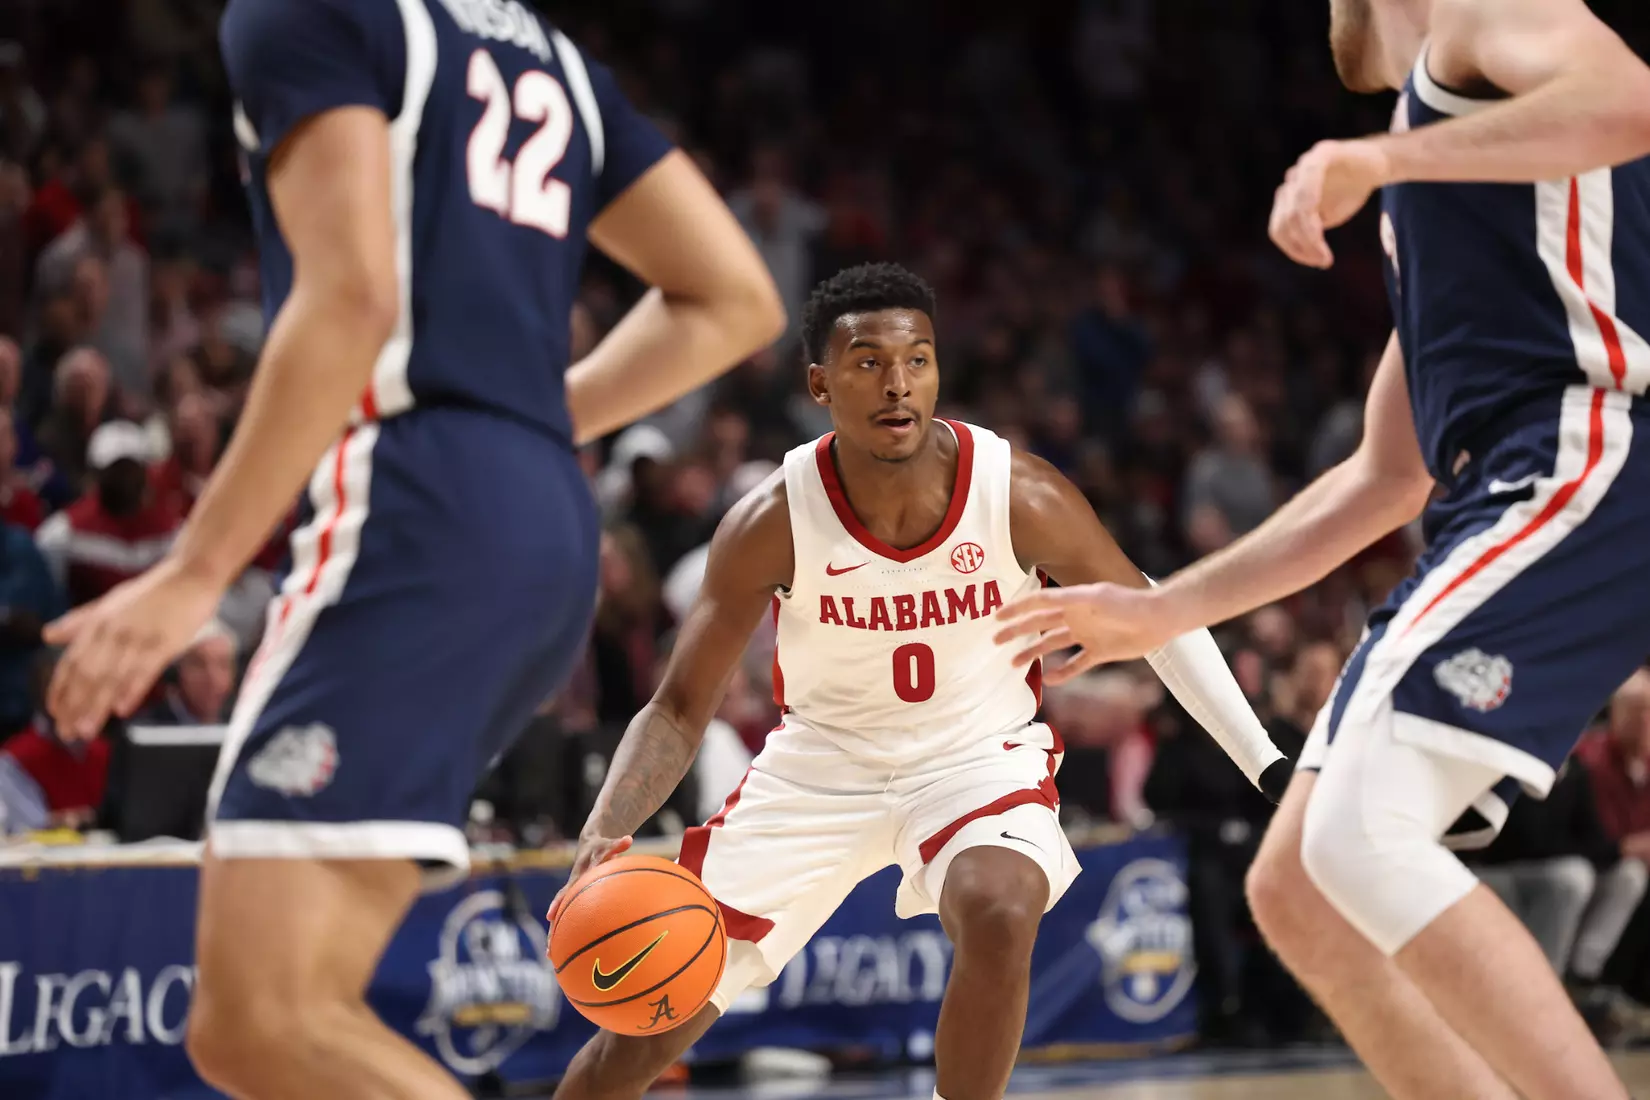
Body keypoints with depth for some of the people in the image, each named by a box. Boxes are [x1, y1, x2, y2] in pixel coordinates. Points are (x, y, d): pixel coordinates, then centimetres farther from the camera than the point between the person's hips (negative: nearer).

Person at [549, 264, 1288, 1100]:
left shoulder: (1019, 496, -22)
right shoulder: (773, 522, -22)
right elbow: (679, 709, -15)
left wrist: (1268, 766, -10)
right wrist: (602, 835, -33)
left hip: (977, 754, 0)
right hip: (821, 764, 1)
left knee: (1000, 914, -35)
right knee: (643, 1032, -2)